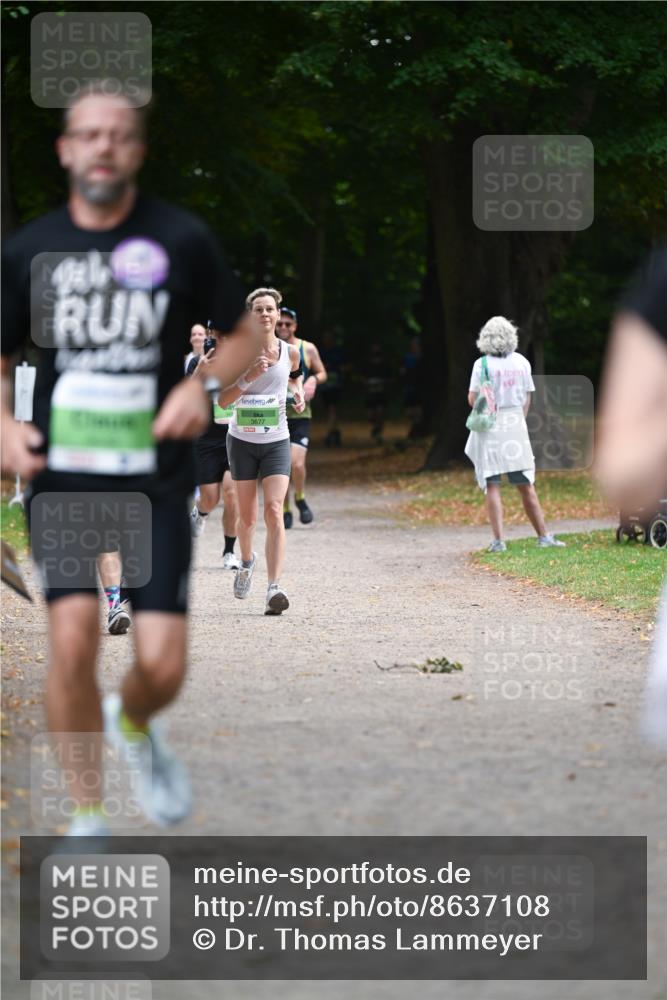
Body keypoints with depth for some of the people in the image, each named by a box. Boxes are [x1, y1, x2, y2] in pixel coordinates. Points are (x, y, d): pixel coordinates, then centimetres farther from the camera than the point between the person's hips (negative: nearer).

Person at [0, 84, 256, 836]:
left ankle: (133, 724, 32)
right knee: (72, 640, -18)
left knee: (162, 667, -6)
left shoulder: (182, 240, 0)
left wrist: (203, 386, -11)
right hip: (62, 474, 0)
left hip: (156, 480, 0)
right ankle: (86, 817, -1)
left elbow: (242, 339, 10)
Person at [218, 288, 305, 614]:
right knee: (247, 516, 8)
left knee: (274, 511, -16)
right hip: (242, 441, 0)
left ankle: (274, 588, -21)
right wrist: (249, 376, -29)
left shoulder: (290, 353, -2)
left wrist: (299, 393, 2)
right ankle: (246, 561, 42)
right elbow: (222, 400, -15)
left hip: (276, 442, 0)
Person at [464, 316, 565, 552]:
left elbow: (473, 399, -9)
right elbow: (527, 399, 9)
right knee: (526, 486, 10)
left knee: (492, 487, -1)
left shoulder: (482, 364, -8)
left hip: (489, 427, -3)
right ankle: (543, 536, 12)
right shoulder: (522, 362, 4)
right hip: (516, 425, 3)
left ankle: (498, 540, -8)